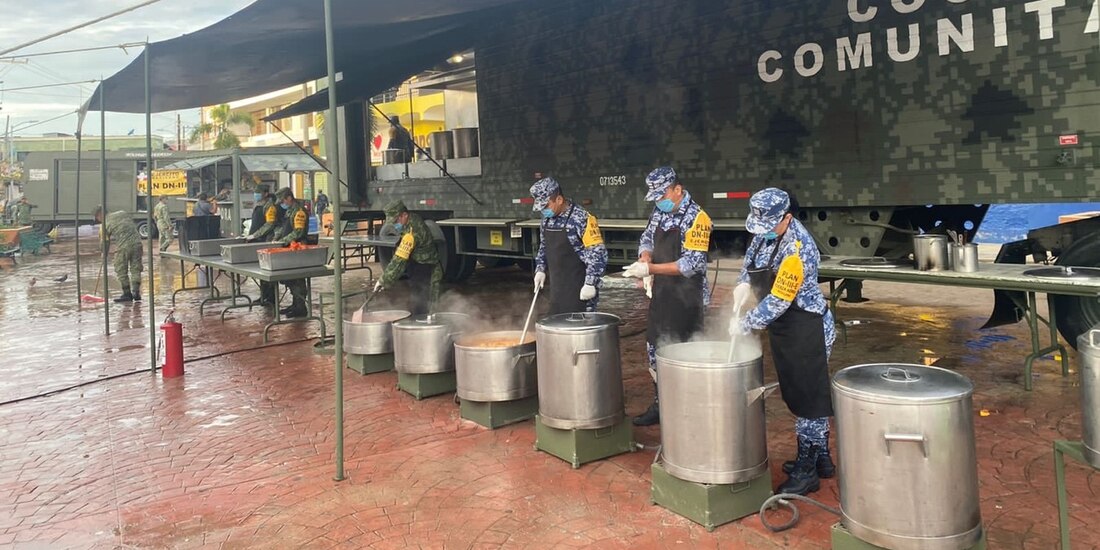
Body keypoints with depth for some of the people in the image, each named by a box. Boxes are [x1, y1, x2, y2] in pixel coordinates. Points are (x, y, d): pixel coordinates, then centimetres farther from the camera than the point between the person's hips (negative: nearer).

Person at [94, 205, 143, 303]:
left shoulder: (104, 224, 3)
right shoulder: (122, 213, 15)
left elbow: (105, 242, 7)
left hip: (123, 247, -5)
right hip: (137, 243, 5)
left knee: (121, 271, 8)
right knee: (136, 269, 9)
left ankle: (127, 294, 9)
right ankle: (136, 292, 6)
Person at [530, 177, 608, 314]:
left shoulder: (581, 219, -18)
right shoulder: (547, 219, 6)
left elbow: (598, 253, -18)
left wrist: (590, 283, -20)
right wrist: (540, 269, 10)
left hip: (579, 288, -7)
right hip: (557, 286, 7)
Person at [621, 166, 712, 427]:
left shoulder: (696, 218, -16)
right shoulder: (660, 212, 6)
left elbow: (691, 264, -21)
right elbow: (647, 239, 17)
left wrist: (650, 269, -24)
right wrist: (644, 259, -5)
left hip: (687, 300, -7)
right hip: (661, 294, 7)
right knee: (655, 351, 14)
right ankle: (659, 406, 28)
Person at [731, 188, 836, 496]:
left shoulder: (797, 250, -27)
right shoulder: (770, 230, -1)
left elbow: (777, 301, -25)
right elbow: (753, 253, 20)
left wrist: (744, 325, -16)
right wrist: (744, 282, 3)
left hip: (807, 330, -10)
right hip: (787, 328, 10)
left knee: (808, 397, 1)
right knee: (799, 394, 18)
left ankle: (807, 472, 12)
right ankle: (822, 459, 32)